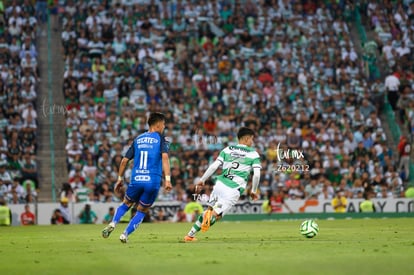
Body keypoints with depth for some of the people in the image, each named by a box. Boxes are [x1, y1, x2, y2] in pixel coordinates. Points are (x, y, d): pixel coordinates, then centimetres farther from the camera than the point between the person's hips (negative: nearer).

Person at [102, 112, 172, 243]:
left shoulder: (138, 139, 15)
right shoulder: (161, 139, 3)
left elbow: (124, 160, 14)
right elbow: (165, 157, -14)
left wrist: (119, 179, 22)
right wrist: (167, 179, -19)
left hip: (136, 180, 3)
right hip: (153, 181, -3)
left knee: (126, 204, 24)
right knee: (142, 212, 14)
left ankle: (113, 223, 0)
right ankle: (125, 234, 2)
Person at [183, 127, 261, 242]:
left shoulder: (227, 150, 12)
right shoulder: (253, 154, 5)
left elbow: (214, 166, 5)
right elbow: (256, 174, -3)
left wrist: (202, 180, 11)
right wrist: (253, 191, 11)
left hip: (220, 184, 4)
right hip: (234, 191, -4)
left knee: (210, 209, 21)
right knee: (217, 214, -4)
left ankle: (190, 235, 16)